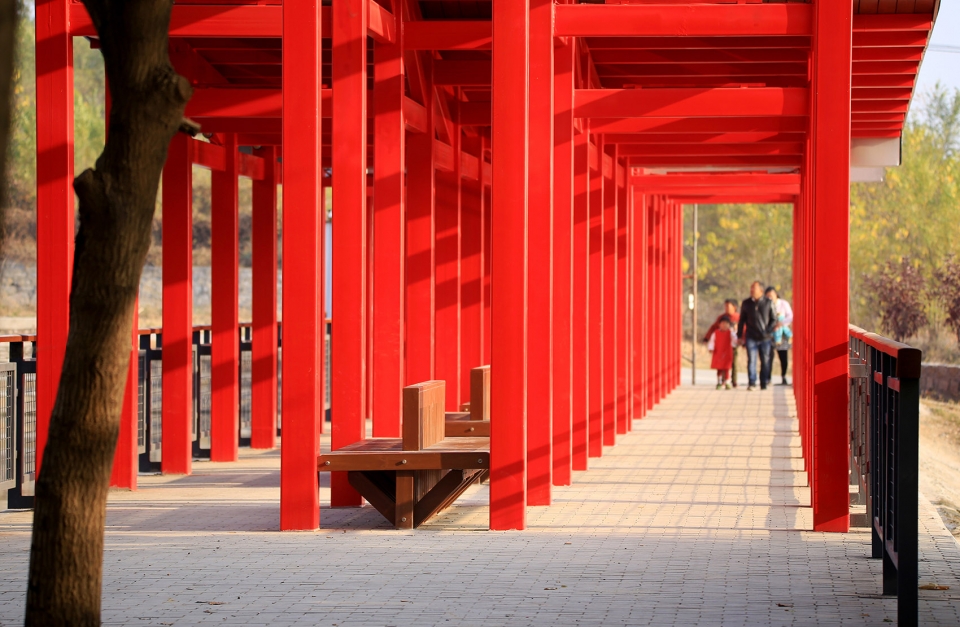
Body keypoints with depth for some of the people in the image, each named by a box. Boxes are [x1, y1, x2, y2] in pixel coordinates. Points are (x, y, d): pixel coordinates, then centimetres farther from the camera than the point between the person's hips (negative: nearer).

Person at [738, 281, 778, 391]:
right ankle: (752, 384, -11)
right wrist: (740, 336, 10)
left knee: (766, 361, 4)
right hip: (751, 337, 0)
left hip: (765, 338, 0)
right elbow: (742, 321, 13)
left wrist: (768, 331, -7)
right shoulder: (746, 303, 7)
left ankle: (764, 383, 13)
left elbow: (774, 320, 6)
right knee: (751, 360, -9)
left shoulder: (768, 303, 2)